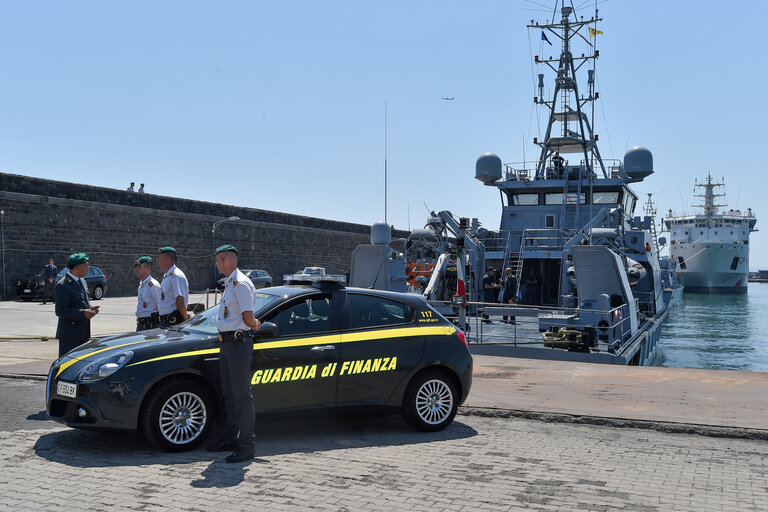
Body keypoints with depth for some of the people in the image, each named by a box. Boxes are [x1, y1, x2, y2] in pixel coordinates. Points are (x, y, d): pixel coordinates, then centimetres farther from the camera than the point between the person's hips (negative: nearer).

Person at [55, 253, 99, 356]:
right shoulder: (62, 285, -14)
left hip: (83, 334, 8)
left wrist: (90, 309, 3)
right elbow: (60, 311, -19)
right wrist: (83, 313, -23)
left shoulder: (82, 282, 14)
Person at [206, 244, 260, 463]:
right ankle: (231, 438, 27)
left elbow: (248, 317, -20)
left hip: (239, 344, -10)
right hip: (227, 343, 10)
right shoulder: (229, 283, 18)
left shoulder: (241, 283, -15)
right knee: (229, 395, 16)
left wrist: (255, 325, 0)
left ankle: (246, 446, -4)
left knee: (242, 396, -7)